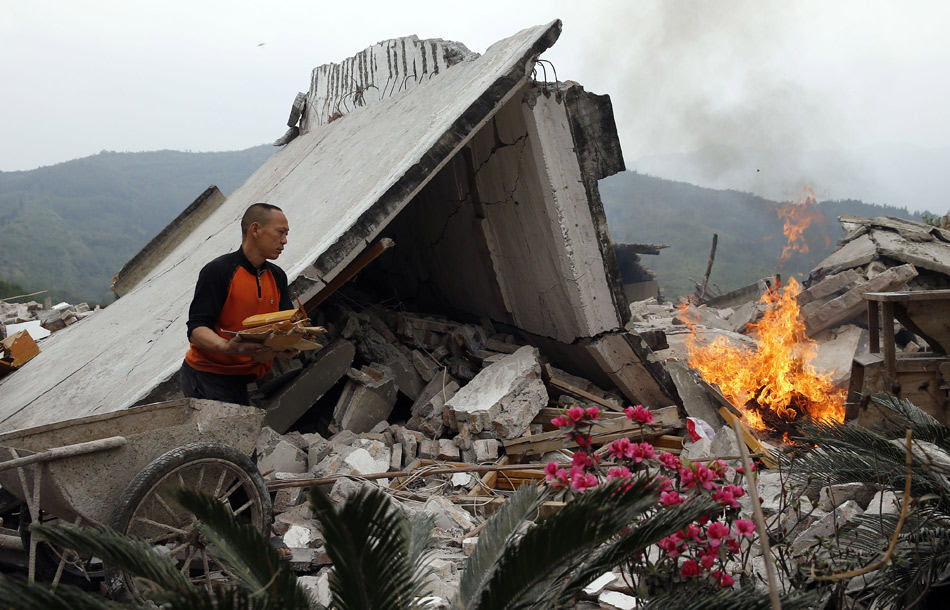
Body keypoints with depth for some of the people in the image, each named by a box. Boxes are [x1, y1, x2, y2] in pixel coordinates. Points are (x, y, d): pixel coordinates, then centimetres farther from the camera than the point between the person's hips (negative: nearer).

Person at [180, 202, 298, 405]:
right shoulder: (218, 270, -10)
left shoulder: (277, 277, 12)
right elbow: (196, 329, -16)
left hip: (242, 379, 7)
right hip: (207, 375, -7)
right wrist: (226, 347, -36)